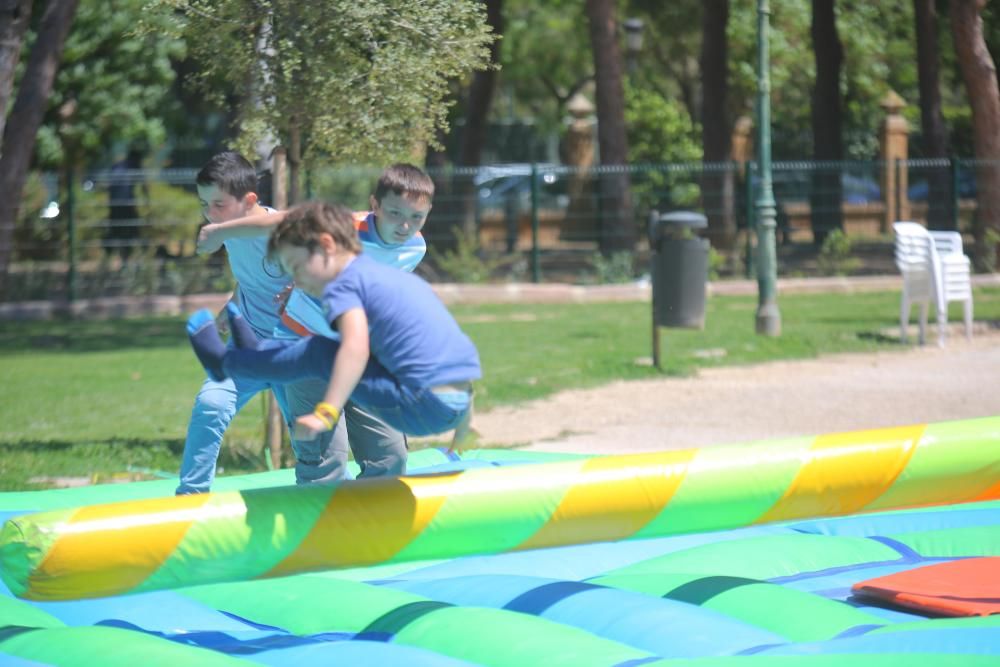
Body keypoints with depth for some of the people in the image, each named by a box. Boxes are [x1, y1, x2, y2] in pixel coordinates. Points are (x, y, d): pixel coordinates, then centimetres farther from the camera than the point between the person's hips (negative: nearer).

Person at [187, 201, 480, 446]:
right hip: (460, 401, 9)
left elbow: (355, 348, -22)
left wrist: (326, 413, -30)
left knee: (318, 354, 5)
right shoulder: (396, 276, 22)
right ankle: (256, 357, 42)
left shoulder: (342, 286, -5)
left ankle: (225, 362, 24)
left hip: (423, 408, -9)